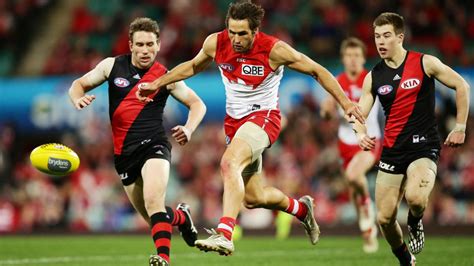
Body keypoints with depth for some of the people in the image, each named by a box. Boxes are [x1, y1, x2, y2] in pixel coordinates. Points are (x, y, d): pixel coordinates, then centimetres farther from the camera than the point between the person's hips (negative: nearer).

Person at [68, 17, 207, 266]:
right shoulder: (112, 65, 5)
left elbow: (197, 104, 7)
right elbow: (79, 84, 13)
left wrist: (188, 129, -13)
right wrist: (78, 98, -11)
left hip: (153, 145, -4)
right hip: (123, 151, 4)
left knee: (154, 202, -30)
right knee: (152, 217, 9)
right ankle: (181, 217, 41)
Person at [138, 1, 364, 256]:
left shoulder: (275, 50, -18)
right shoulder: (216, 43, -7)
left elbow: (316, 70, -7)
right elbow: (193, 66, 15)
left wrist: (345, 102, -10)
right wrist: (157, 83, 12)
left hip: (263, 116, -6)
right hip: (234, 120, 6)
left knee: (230, 163, -34)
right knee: (253, 197, 11)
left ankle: (224, 234, -42)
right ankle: (301, 208, 41)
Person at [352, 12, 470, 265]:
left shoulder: (425, 63, -5)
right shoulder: (373, 77, 4)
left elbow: (461, 86, 4)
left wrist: (460, 127, 1)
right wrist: (362, 135, -17)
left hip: (424, 146, -4)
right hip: (392, 150, 4)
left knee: (415, 197, -33)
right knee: (384, 218, 0)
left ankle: (415, 223, 3)